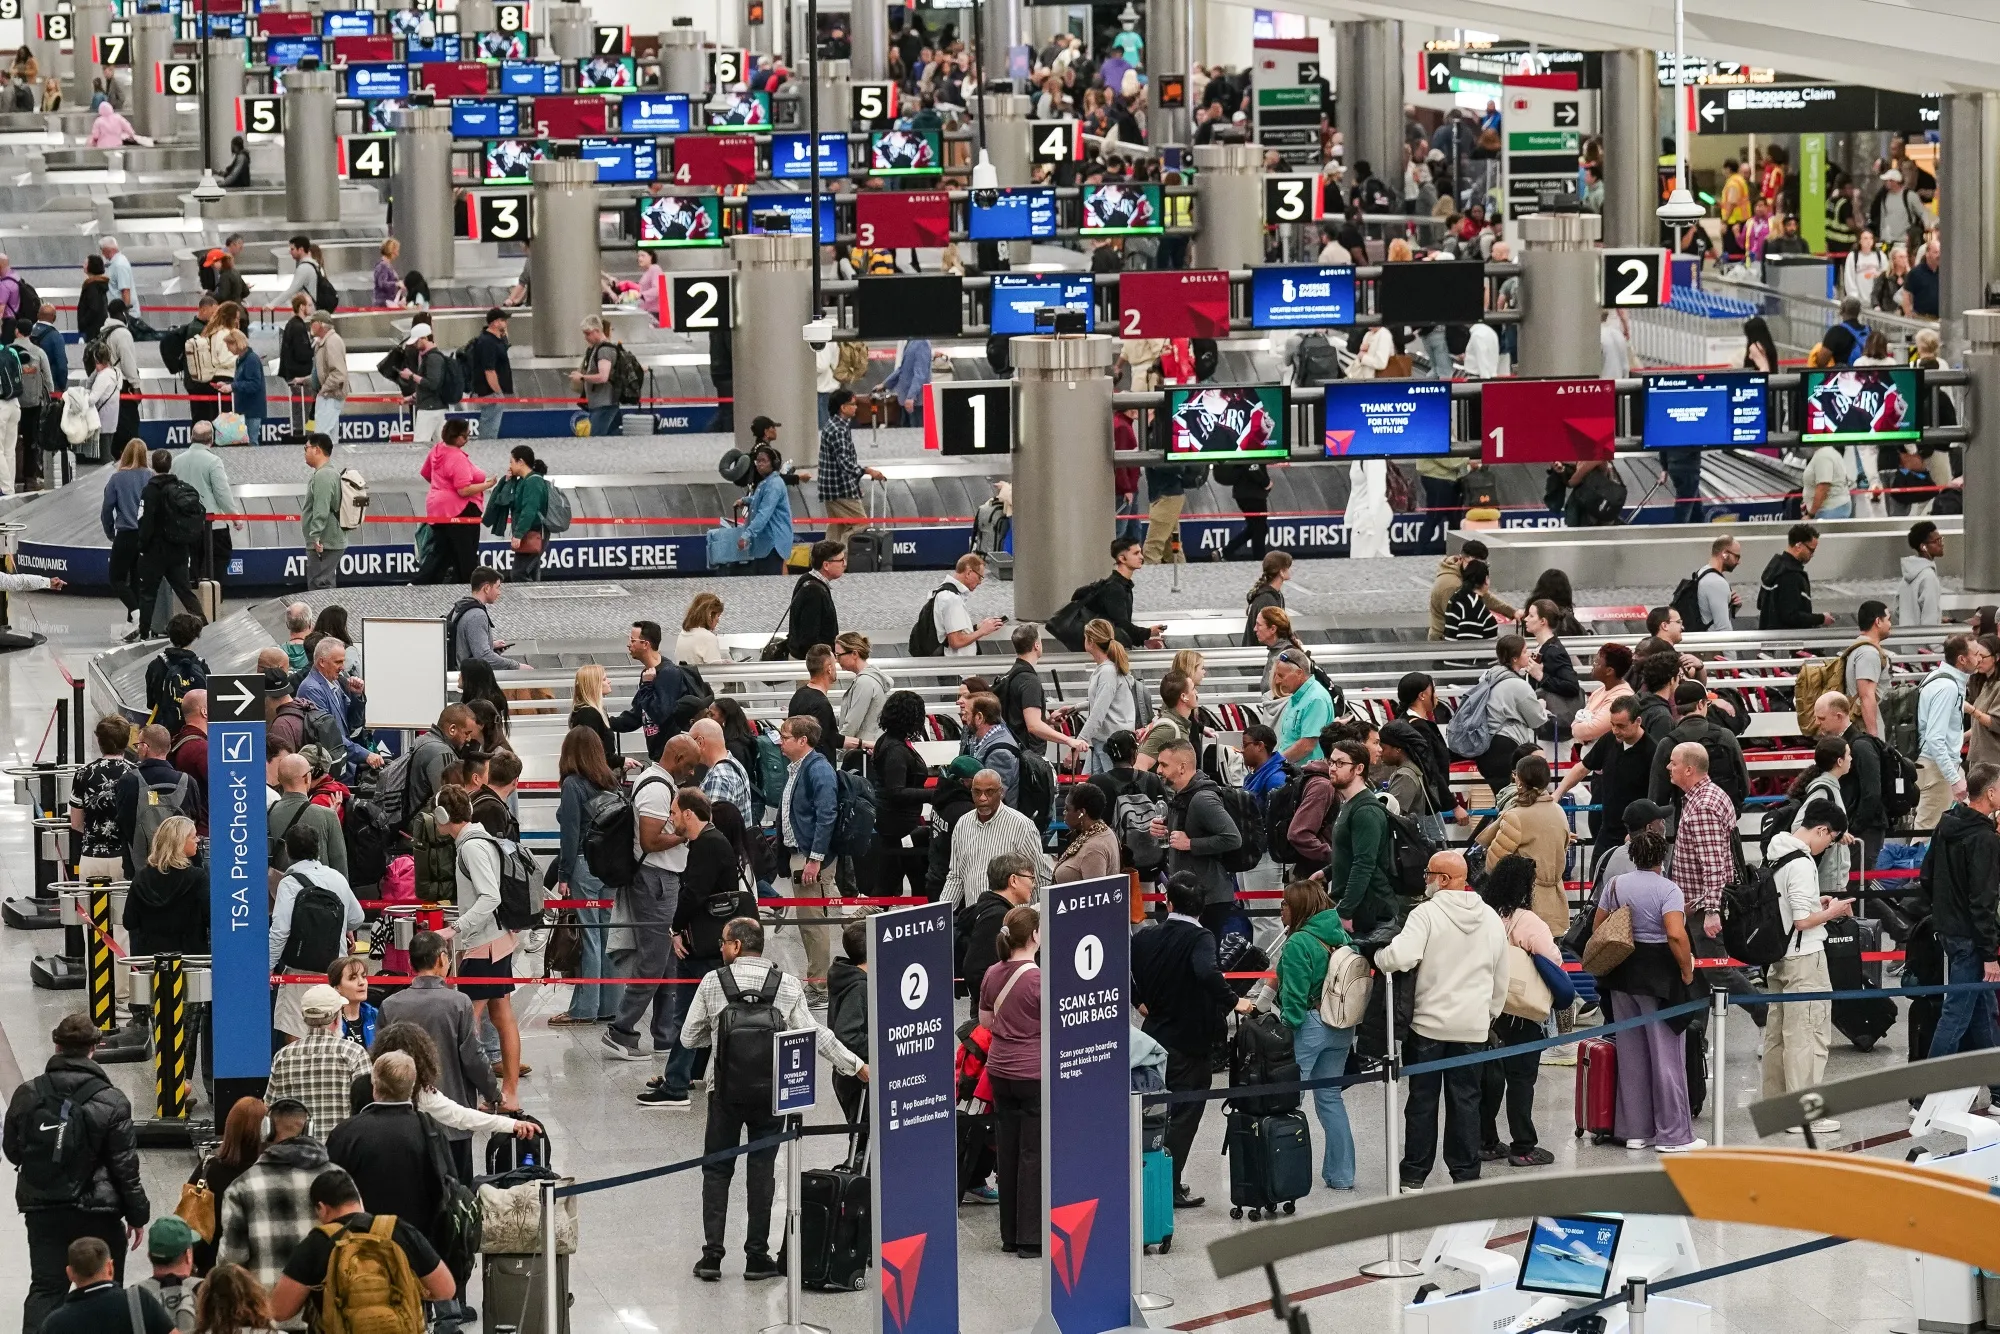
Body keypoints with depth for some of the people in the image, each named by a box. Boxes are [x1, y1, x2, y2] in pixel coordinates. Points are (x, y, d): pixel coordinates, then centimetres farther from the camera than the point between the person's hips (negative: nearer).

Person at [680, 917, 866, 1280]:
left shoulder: (713, 983, -5)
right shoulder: (787, 985, -4)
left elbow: (688, 1038, 0)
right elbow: (815, 1035, -5)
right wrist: (856, 1066, 4)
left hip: (725, 1091, -1)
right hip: (771, 1093, 1)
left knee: (716, 1169, 9)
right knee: (762, 1171, 8)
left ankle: (712, 1253, 4)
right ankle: (757, 1256, 9)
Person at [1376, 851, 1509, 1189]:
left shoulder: (1427, 913, -12)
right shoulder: (1491, 919, 6)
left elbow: (1400, 957, -26)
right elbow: (1501, 979, 14)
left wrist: (1377, 956, -6)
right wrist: (1490, 1014, 25)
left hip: (1429, 1024, -4)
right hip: (1473, 1026, 4)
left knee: (1422, 1100, 6)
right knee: (1465, 1100, 9)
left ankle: (1414, 1174, 11)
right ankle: (1466, 1174, 10)